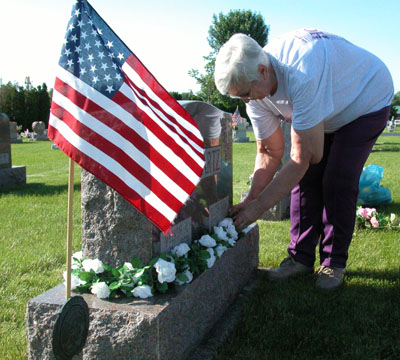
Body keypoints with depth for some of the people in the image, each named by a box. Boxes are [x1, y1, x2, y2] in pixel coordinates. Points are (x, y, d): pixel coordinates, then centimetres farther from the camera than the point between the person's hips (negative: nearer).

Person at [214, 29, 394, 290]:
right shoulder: (255, 89, -18)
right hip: (326, 112, 7)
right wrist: (251, 199, -17)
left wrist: (258, 207, -35)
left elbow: (302, 158, -40)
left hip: (368, 100, -6)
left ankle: (334, 263, -1)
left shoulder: (302, 76, -43)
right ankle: (301, 257, 5)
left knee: (338, 183, -16)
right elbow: (270, 152, -8)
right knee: (305, 178, -6)